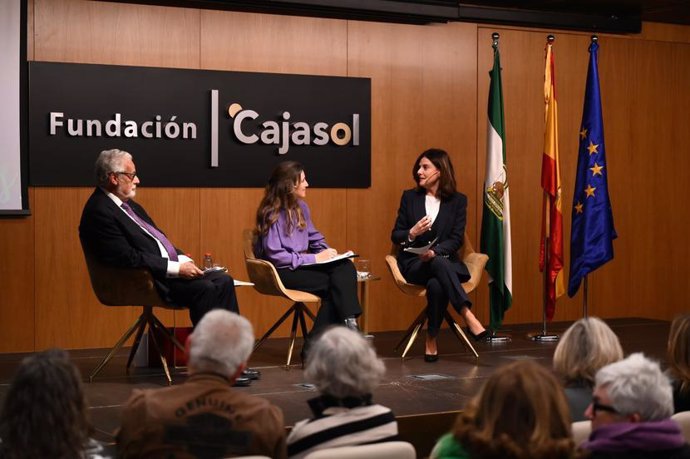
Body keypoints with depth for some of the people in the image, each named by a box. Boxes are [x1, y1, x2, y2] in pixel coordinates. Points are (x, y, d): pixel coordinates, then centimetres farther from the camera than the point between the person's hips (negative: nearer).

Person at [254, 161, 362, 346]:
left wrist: (326, 251, -2)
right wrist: (314, 258, -18)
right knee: (333, 283, -23)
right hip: (282, 272, -7)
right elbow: (275, 256, -18)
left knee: (346, 268, -20)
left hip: (301, 264, 7)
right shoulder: (272, 214, -12)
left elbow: (314, 237, 21)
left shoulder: (301, 207, 11)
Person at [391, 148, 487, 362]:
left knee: (436, 284, -38)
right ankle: (468, 316, -48)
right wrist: (412, 233, -16)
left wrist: (434, 251, -22)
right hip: (413, 262, 0)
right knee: (440, 264, -37)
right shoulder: (409, 197, 9)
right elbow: (395, 235, 8)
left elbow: (456, 239, -2)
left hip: (445, 260, 1)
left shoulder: (458, 200, 6)